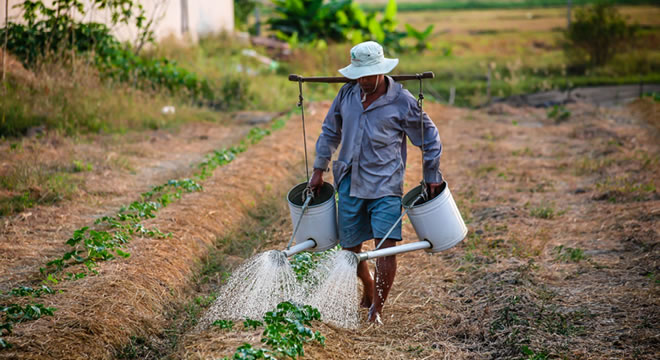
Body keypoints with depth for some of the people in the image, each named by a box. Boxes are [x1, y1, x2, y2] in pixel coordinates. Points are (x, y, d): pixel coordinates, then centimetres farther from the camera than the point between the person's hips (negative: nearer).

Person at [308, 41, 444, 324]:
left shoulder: (402, 102, -8)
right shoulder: (347, 94, 4)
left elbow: (429, 139, 4)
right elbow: (330, 132, 18)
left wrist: (432, 177, 6)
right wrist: (319, 169, 18)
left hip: (385, 184, -4)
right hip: (350, 183, 4)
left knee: (386, 245, -15)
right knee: (350, 247, 9)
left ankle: (377, 307, -5)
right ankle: (369, 289, 37)